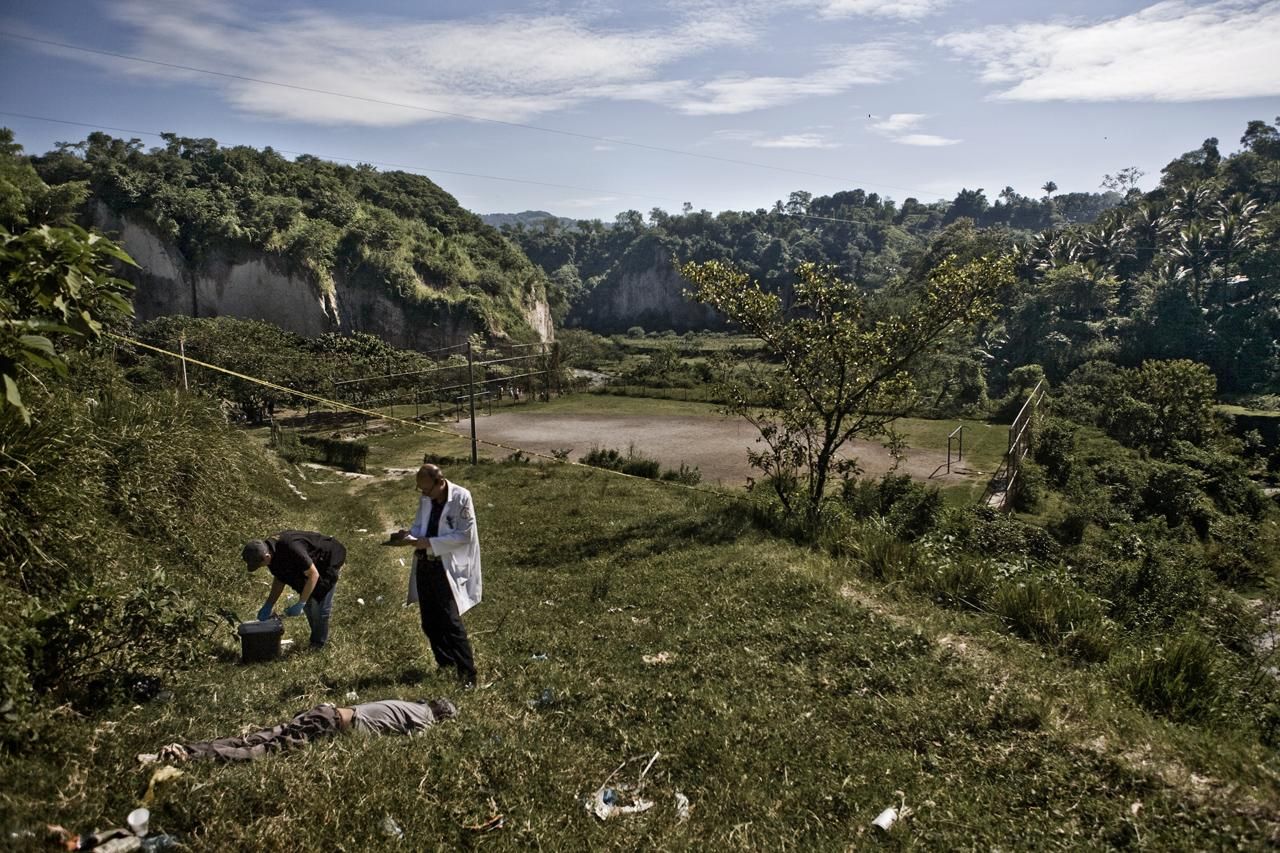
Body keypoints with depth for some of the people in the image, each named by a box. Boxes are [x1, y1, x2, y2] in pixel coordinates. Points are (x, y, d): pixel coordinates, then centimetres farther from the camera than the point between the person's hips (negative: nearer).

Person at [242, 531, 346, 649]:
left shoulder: (291, 549, -40)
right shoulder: (269, 550, -14)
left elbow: (313, 575, -31)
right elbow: (280, 579, 2)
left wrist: (300, 604, -28)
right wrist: (268, 605, -3)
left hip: (330, 560, -8)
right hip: (314, 562, 8)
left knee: (319, 606, -7)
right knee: (308, 604, 11)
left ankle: (318, 645, 11)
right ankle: (315, 638, 30)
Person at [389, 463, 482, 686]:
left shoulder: (461, 497, -15)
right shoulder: (425, 498, 5)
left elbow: (464, 535, -16)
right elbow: (419, 526, 14)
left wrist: (430, 543, -21)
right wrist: (409, 536, -9)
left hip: (448, 568, -7)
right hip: (424, 565, 7)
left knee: (451, 622, -10)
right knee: (429, 622, 12)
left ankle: (467, 673, 0)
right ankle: (445, 665, 28)